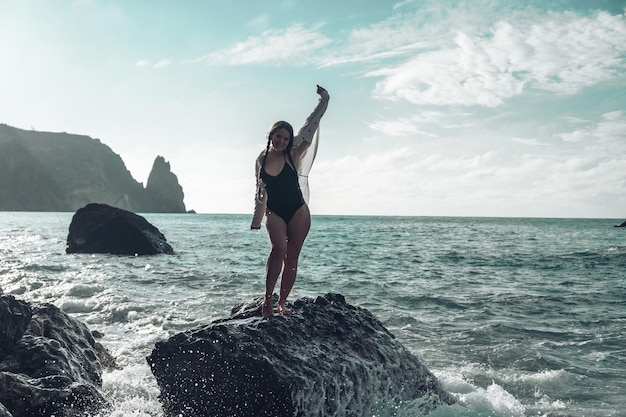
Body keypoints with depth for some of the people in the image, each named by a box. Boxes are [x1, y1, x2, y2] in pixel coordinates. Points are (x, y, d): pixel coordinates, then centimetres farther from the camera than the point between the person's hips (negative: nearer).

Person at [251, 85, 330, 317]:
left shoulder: (293, 153, -3)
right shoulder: (262, 159, 3)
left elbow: (311, 124, -5)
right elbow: (260, 191, 14)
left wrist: (324, 99, -8)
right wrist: (256, 219, 19)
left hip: (298, 212, 0)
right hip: (274, 213, 0)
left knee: (292, 257, 2)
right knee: (279, 248, -24)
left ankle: (282, 302, 13)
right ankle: (268, 298, -21)